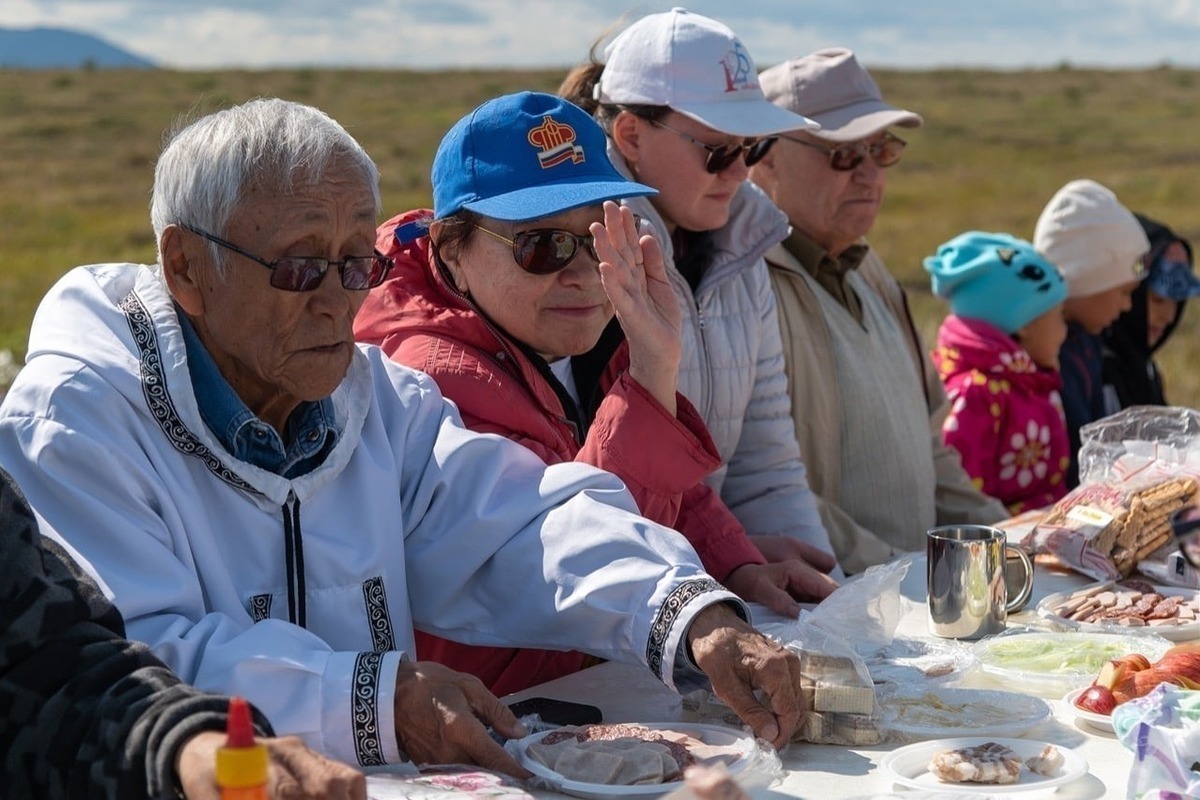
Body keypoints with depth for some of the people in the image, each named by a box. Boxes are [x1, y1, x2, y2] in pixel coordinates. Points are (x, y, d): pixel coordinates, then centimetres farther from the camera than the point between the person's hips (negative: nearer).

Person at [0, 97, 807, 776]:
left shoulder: (380, 396, 11)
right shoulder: (71, 425, -8)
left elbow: (523, 525, -1)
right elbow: (124, 666, -19)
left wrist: (694, 615, -18)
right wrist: (374, 703, -26)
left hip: (383, 776, 4)